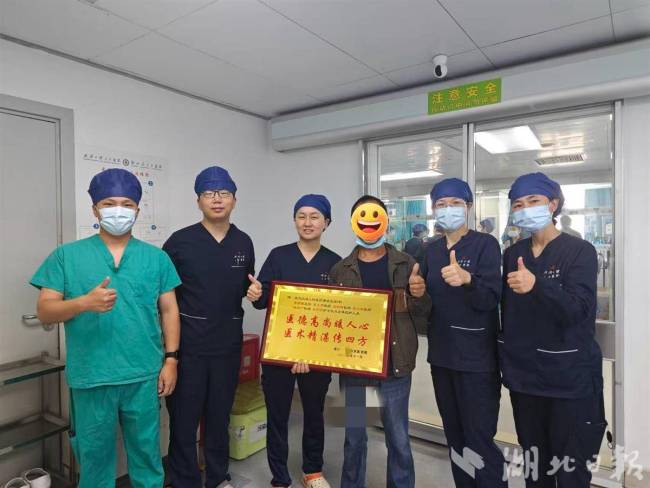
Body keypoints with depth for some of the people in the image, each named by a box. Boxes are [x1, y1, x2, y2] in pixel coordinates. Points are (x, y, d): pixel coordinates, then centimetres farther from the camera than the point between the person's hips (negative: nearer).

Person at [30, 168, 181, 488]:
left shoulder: (156, 258, 3)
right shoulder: (66, 255, 0)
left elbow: (169, 311, 4)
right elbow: (44, 312, -2)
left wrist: (170, 360, -1)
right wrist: (85, 302, -21)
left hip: (144, 376, 1)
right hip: (90, 378, 0)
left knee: (147, 452, 16)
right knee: (94, 455, 17)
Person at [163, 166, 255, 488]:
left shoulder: (244, 243, 4)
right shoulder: (180, 241, -7)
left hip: (228, 343, 3)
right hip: (188, 343, -3)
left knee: (220, 413, 17)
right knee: (184, 416, 9)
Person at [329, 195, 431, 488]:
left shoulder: (406, 265, -1)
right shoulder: (340, 271, 1)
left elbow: (423, 313, 1)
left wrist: (419, 296, -20)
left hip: (394, 367, -1)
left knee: (398, 440, 12)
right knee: (354, 439, 16)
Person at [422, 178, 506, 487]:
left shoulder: (485, 244, -8)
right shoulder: (433, 250, 8)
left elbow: (490, 299, -19)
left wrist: (467, 279, -37)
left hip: (477, 359, -6)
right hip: (442, 355, 6)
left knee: (479, 440, 0)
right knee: (454, 436, 17)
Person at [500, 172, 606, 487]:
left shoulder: (580, 251, -9)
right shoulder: (513, 254, 5)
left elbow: (577, 310, -23)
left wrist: (536, 285, -41)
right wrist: (505, 357, 9)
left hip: (570, 377, -4)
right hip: (525, 373, 4)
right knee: (533, 460, 17)